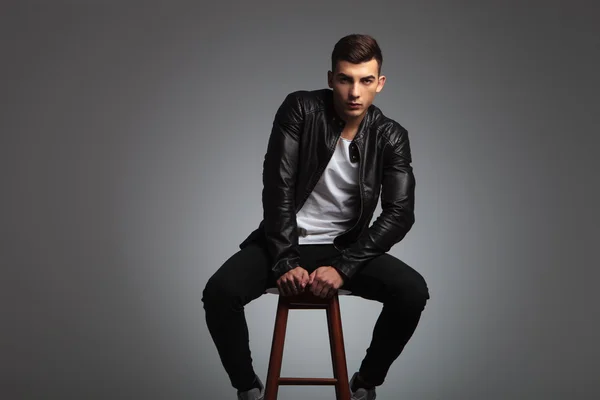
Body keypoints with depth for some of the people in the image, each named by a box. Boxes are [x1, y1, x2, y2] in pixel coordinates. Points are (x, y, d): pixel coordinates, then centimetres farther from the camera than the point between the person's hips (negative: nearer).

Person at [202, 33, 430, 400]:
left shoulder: (391, 137, -6)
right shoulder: (300, 109, -11)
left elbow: (400, 214, -11)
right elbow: (278, 187, -14)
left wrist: (343, 267, -22)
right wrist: (285, 261, -21)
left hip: (346, 246, 1)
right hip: (285, 241, -1)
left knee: (413, 292, -24)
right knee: (219, 293, -27)